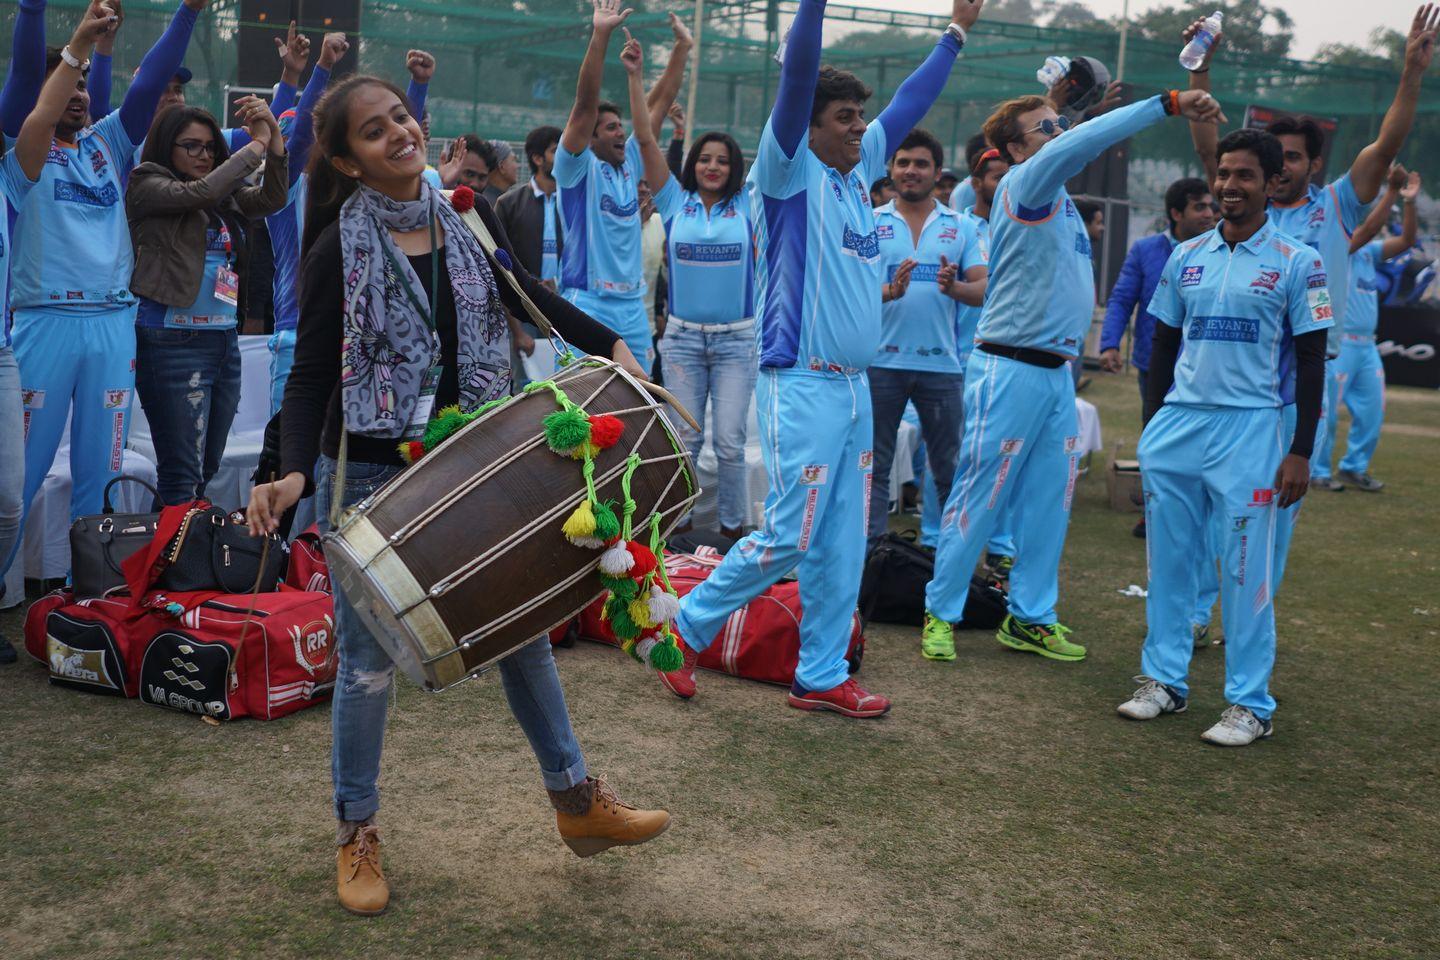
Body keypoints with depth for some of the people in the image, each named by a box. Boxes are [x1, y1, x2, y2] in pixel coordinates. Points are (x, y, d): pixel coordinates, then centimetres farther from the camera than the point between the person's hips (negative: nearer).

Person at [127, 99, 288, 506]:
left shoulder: (225, 197, 17)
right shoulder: (148, 186, 0)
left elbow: (272, 198, 2)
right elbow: (199, 192, -17)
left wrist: (274, 137, -9)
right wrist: (256, 144, -10)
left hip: (224, 339, 7)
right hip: (174, 340, -7)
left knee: (208, 468, 11)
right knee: (182, 474, -7)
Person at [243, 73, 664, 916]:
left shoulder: (471, 216, 0)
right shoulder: (339, 249, -12)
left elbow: (522, 293, 18)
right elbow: (312, 374, -12)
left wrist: (609, 344, 11)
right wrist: (294, 471, -27)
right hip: (370, 477, -4)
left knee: (524, 627, 12)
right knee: (369, 659, 4)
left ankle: (577, 800, 27)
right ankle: (358, 832, 23)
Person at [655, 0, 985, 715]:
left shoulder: (857, 170, 14)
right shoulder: (789, 170, -6)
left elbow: (907, 106, 25)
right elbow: (797, 75, -19)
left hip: (855, 387, 8)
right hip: (802, 385, -8)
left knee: (842, 543, 8)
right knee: (790, 536, -7)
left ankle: (821, 676, 17)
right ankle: (690, 624, 13)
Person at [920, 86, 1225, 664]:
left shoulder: (1058, 198, 15)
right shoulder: (1022, 185, -11)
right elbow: (1077, 145, -27)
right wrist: (1168, 104, -29)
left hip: (1057, 372, 9)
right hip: (1010, 369, -9)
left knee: (1049, 502, 10)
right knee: (979, 497, -2)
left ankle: (1030, 619, 19)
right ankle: (941, 614, 8)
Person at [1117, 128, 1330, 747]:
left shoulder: (1297, 264, -1)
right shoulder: (1186, 256, 11)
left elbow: (1310, 361, -1)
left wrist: (1301, 452, -6)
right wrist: (1151, 428, 12)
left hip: (1249, 428, -4)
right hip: (1177, 423, 4)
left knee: (1246, 569, -2)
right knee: (1168, 559, 8)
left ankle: (1251, 703, 7)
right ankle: (1164, 680, 21)